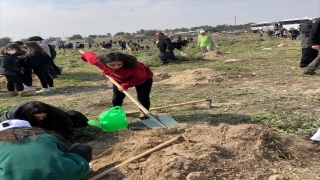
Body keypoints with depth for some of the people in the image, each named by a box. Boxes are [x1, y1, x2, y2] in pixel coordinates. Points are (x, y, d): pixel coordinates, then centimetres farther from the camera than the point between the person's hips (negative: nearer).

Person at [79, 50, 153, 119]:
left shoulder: (133, 66, -47)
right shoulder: (99, 62, -35)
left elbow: (141, 78, -31)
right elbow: (90, 56, -14)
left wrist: (125, 85, -33)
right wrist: (83, 53, 10)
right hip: (120, 79, 4)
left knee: (143, 97, -9)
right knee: (117, 97, 9)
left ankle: (143, 113, 15)